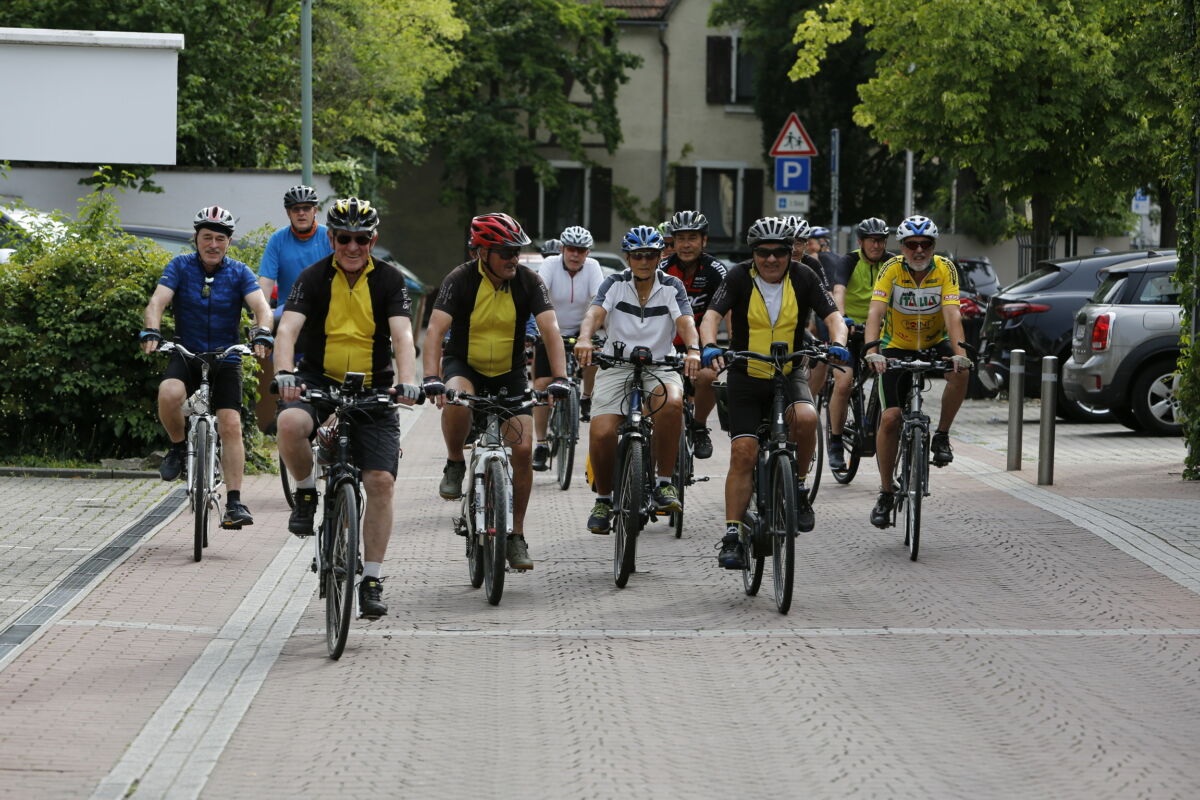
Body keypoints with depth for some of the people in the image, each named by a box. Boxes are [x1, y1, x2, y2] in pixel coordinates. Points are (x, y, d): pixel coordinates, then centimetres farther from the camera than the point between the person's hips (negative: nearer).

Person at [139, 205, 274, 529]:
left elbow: (261, 306, -16)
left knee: (231, 426, -12)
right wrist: (151, 332, -36)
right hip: (186, 355, -1)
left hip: (226, 359, 1)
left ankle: (234, 503, -8)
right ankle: (178, 446, -3)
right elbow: (157, 301, -16)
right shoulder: (181, 266, -3)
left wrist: (262, 333, -37)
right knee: (169, 393, -32)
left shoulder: (239, 272, -2)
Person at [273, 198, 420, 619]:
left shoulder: (389, 280, -3)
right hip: (320, 380, -1)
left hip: (373, 390, 1)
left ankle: (371, 579, 2)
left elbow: (402, 335, -16)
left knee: (380, 481, -9)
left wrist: (407, 382, -34)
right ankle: (306, 493, -6)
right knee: (290, 422, -35)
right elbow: (288, 329, -18)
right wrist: (284, 373, -38)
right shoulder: (313, 278, -5)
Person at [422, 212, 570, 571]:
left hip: (509, 373, 2)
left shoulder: (528, 281, -12)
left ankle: (516, 536, 3)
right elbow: (435, 330, -27)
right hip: (464, 366, -2)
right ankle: (455, 465, -9)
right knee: (455, 399, -38)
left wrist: (559, 378, -36)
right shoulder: (461, 280, -18)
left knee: (523, 449, -10)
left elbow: (550, 330, -20)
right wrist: (431, 378, -42)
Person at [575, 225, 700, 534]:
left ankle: (664, 483, -21)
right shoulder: (615, 284, 0)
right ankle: (603, 499, 7)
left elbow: (685, 321, -15)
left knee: (672, 401, -35)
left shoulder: (672, 286, 1)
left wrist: (693, 350, -38)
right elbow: (595, 313, -18)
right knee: (602, 433, -20)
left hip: (660, 367, 0)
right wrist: (584, 339, -41)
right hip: (617, 366, 0)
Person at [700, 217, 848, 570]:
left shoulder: (803, 277, -6)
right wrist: (710, 346, -41)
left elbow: (832, 315, -12)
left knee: (805, 418, -31)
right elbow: (712, 315, -20)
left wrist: (838, 343, -33)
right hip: (747, 376, 0)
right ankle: (732, 536, -6)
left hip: (790, 374, 0)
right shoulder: (740, 277, -10)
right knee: (743, 453, -11)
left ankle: (799, 487, -7)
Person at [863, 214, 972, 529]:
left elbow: (952, 313, -28)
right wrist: (872, 349, -47)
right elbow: (876, 311, -30)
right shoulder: (892, 269, -19)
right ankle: (886, 493, 1)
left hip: (935, 344, 1)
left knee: (960, 372, -33)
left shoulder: (945, 268, -17)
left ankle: (942, 437, -11)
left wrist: (958, 350, -45)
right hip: (897, 347, -1)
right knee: (890, 417, -13)